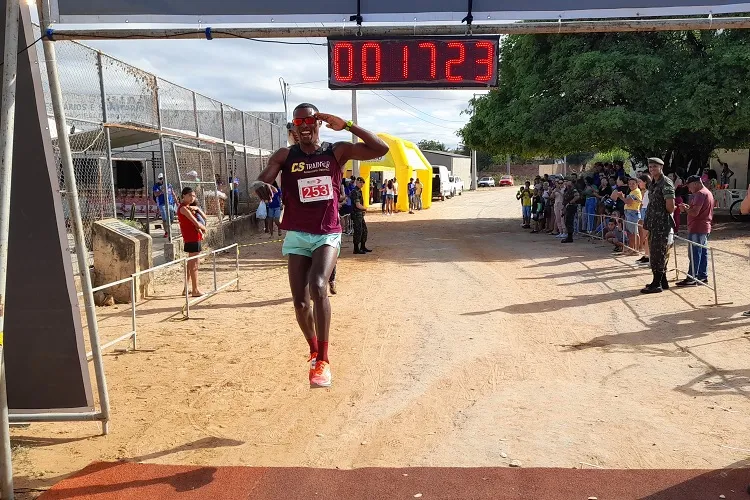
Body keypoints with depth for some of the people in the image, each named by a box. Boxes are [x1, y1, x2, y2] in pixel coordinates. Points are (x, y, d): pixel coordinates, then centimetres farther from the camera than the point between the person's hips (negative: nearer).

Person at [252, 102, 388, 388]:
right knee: (300, 302, 3)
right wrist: (261, 186, -37)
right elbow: (259, 181, -12)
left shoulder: (337, 151, 0)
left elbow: (381, 149, -7)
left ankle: (323, 360, -16)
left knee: (318, 286, -27)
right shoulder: (284, 156, 2)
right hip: (297, 236, 2)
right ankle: (314, 352, 32)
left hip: (328, 235, -2)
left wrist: (346, 125, -12)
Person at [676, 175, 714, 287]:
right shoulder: (708, 192, 18)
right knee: (703, 253, 12)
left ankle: (691, 279, -6)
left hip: (697, 229, -10)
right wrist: (689, 207, 10)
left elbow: (695, 213, -22)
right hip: (705, 228, 10)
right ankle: (703, 277, 17)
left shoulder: (700, 194, -16)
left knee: (694, 254, -7)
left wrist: (685, 208, -5)